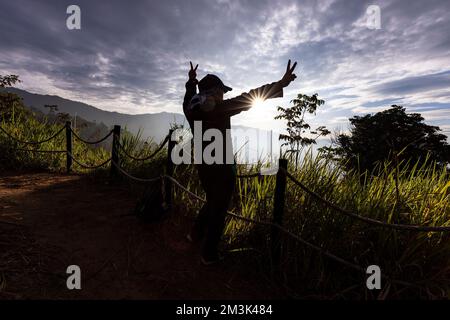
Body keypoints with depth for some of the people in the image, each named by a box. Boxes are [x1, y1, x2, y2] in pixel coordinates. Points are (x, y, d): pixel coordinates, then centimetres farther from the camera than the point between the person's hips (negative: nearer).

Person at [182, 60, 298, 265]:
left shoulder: (191, 109, 0)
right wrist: (281, 84, -21)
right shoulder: (218, 109, -17)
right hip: (222, 168, -7)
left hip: (203, 166, 7)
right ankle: (209, 255, 21)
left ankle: (195, 234, 38)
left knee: (212, 202, 28)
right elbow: (248, 98, -21)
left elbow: (189, 97, 23)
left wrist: (191, 81, 41)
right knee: (219, 210, 8)